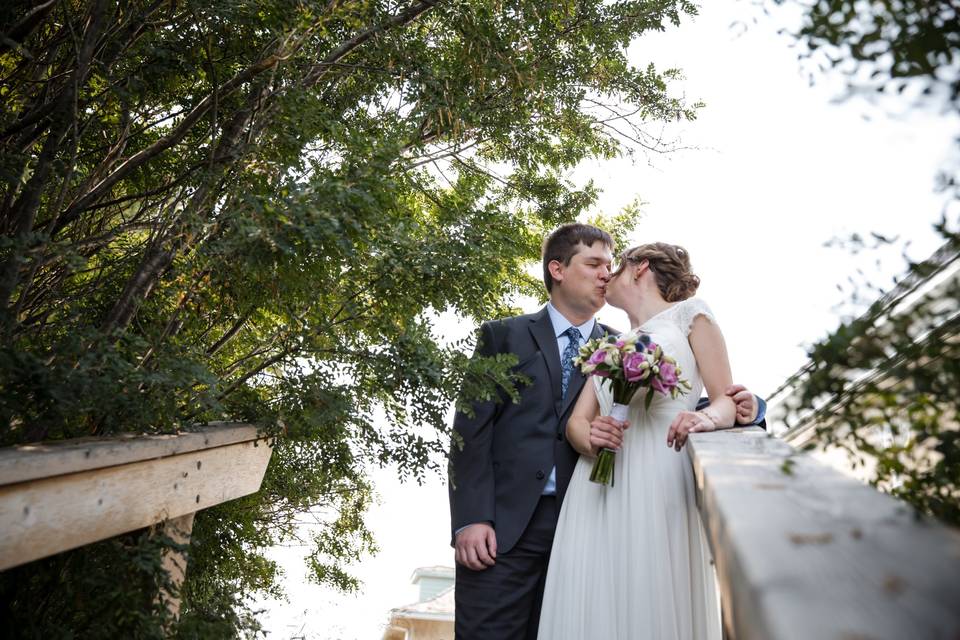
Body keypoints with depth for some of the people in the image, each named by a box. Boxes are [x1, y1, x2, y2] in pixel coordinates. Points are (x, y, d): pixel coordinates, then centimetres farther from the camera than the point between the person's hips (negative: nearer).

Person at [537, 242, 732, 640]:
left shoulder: (689, 314, 10)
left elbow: (726, 401, 3)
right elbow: (576, 420, 13)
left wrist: (708, 418, -20)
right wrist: (591, 439, -9)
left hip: (660, 482, -4)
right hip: (600, 489, 4)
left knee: (658, 607, -7)